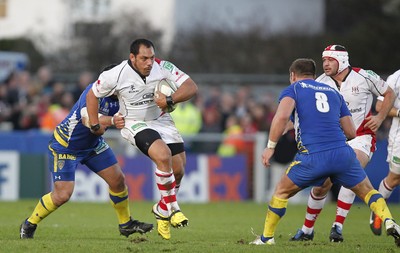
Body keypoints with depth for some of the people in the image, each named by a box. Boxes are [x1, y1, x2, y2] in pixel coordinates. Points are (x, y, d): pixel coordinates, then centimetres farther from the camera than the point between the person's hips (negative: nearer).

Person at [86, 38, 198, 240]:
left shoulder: (163, 68, -16)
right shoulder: (116, 75, -20)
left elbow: (191, 87, -18)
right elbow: (92, 95, -4)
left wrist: (169, 100, -32)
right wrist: (95, 125, 0)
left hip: (161, 120, 4)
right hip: (135, 124, -4)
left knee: (178, 170, 0)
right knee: (163, 156, -29)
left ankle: (162, 210, 28)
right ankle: (172, 208, -15)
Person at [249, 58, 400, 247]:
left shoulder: (293, 89, 11)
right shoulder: (333, 92, 24)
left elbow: (282, 116, -10)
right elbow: (351, 132, 20)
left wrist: (270, 146, -3)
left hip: (312, 156, -3)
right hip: (343, 153, 3)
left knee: (281, 192, 19)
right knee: (367, 190, 18)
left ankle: (267, 237, 23)